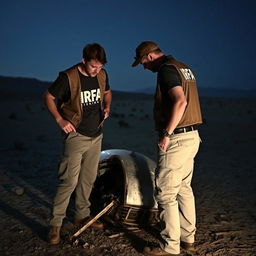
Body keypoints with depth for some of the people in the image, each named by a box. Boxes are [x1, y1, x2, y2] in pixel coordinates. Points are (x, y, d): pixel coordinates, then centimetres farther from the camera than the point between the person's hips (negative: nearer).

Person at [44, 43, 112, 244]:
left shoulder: (102, 75, 1)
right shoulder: (68, 77, -16)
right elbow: (49, 97, -6)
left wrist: (107, 107, -1)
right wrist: (60, 120, -18)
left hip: (96, 135, 6)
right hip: (76, 135, -6)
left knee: (89, 179, 15)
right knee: (69, 181, -8)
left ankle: (82, 215, 32)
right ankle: (56, 224, 6)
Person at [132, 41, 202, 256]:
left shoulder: (166, 69, -13)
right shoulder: (184, 68, 16)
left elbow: (180, 101, -28)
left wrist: (166, 134, -22)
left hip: (176, 139, -10)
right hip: (192, 136, 10)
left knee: (166, 194, 0)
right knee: (184, 188, 18)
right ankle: (188, 238, 30)